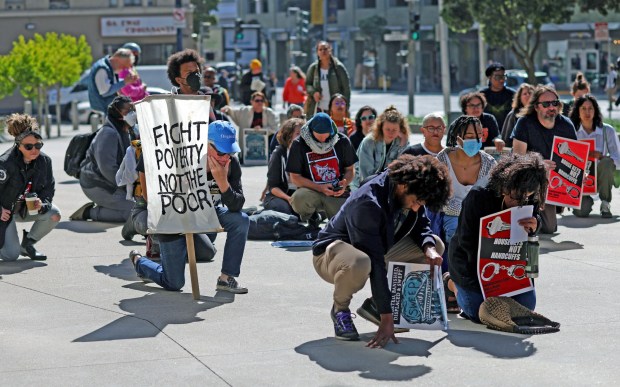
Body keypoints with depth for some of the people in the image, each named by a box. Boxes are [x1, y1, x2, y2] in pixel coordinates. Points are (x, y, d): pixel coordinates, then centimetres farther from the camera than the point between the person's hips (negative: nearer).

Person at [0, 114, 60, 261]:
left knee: (54, 215, -21)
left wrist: (42, 203, -21)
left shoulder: (44, 161, -12)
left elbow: (49, 188, -2)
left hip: (26, 208, 6)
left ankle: (27, 244, 4)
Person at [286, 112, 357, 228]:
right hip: (311, 191, -1)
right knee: (298, 199, -35)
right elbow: (295, 178, -6)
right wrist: (320, 188, -18)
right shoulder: (299, 144, -7)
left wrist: (345, 183, -13)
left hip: (337, 193, 1)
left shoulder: (342, 141, -1)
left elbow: (350, 169, 10)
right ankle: (312, 216, 3)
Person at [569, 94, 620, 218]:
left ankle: (605, 204, -13)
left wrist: (602, 157, -27)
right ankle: (586, 202, 14)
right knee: (581, 211, -27)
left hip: (600, 178, 0)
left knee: (606, 162, -33)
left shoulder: (607, 130, -3)